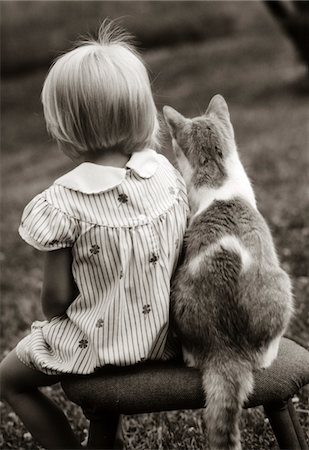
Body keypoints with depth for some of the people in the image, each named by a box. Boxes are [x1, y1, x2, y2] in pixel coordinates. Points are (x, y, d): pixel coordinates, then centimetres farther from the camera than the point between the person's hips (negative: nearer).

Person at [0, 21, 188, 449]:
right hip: (167, 334, 6)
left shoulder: (63, 202, -24)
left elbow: (56, 298, -16)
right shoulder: (168, 173, -9)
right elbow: (180, 257, 1)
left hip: (99, 344, -6)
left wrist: (52, 315, 6)